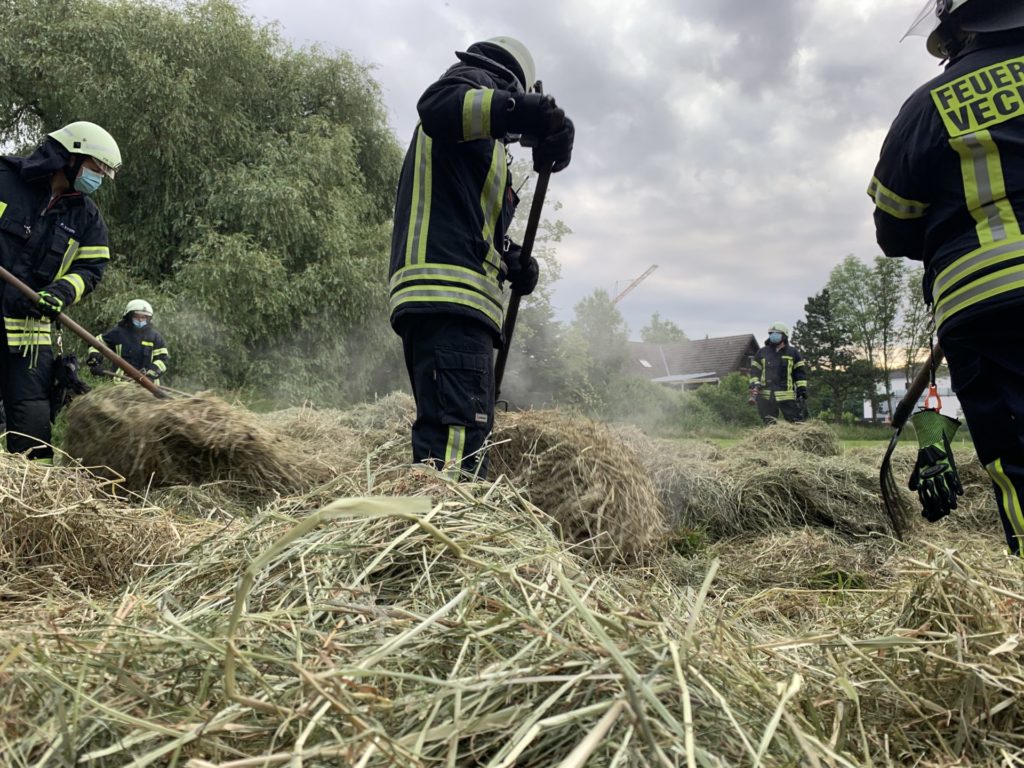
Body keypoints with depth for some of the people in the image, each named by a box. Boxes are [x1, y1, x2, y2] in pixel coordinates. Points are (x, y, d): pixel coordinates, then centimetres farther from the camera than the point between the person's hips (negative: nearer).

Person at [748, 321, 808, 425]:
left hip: (787, 395, -1)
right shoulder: (762, 352, 12)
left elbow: (800, 372, 8)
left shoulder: (793, 352, 8)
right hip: (766, 396, 1)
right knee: (769, 425, 5)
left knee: (796, 421, -3)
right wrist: (754, 384, -3)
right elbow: (754, 370, 13)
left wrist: (802, 389, 0)